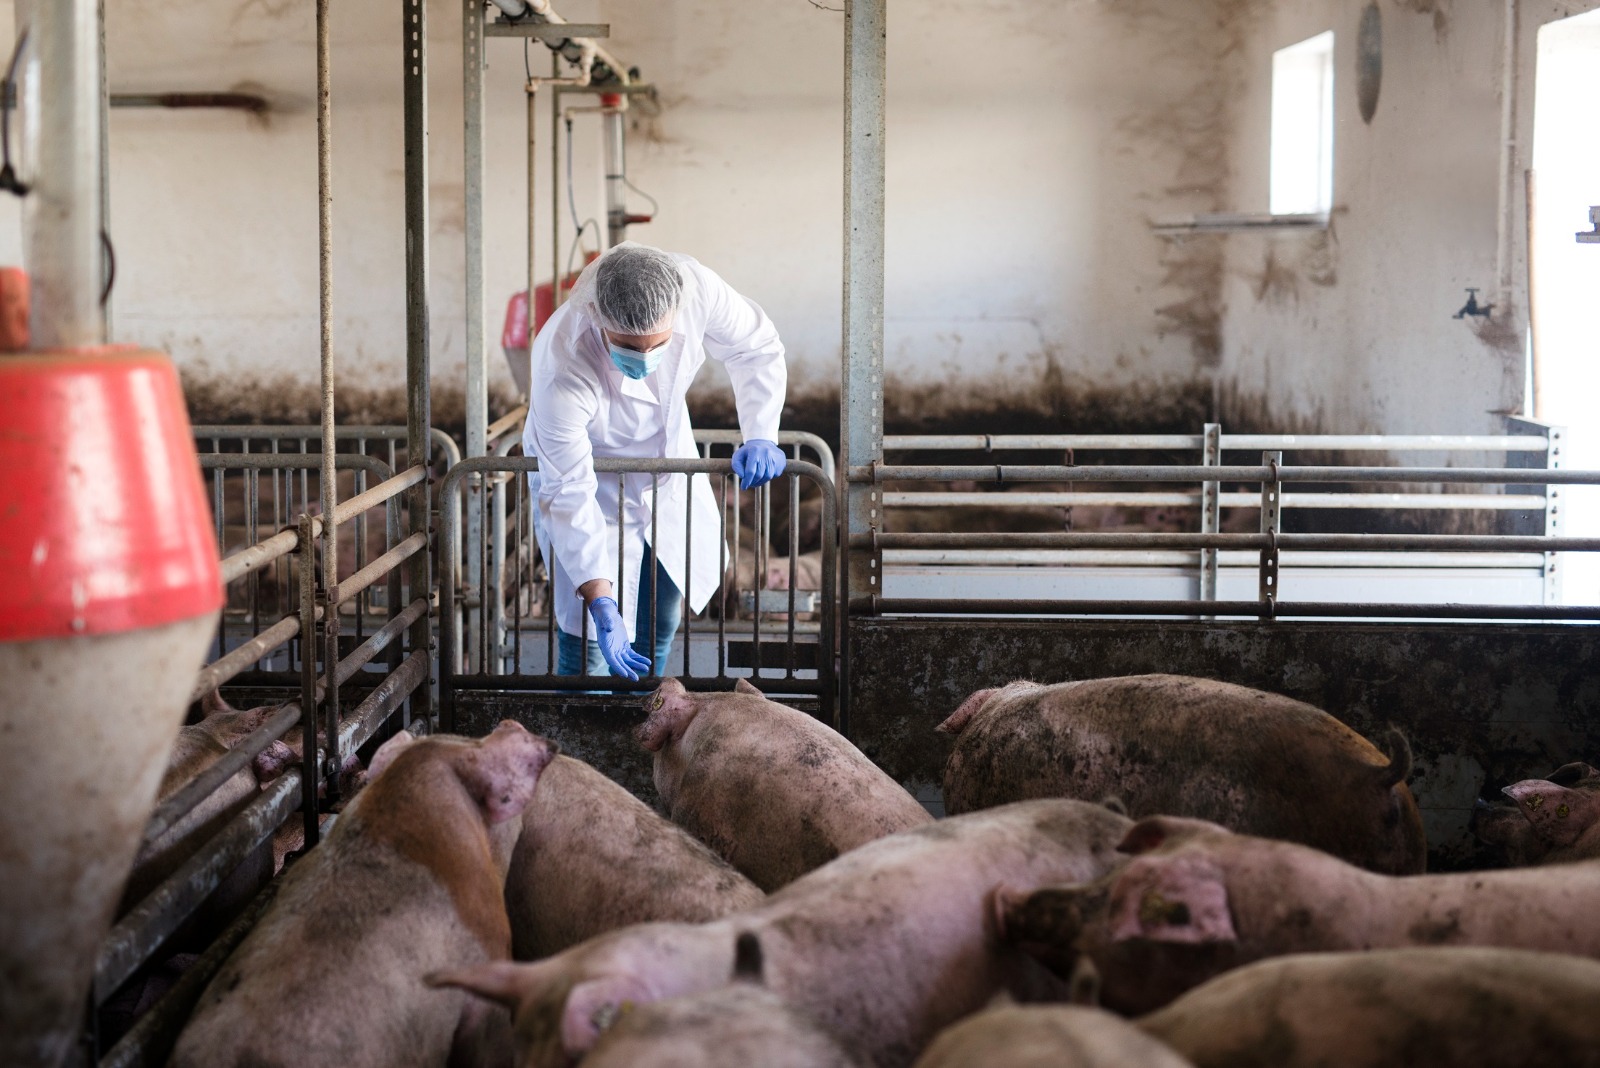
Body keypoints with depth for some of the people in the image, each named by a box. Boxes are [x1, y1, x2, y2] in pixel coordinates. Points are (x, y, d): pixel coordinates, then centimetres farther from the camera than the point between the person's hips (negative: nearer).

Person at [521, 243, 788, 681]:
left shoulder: (696, 288, -32)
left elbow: (755, 348, -10)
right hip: (588, 474, -5)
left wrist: (760, 435, -22)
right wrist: (600, 604, -40)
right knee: (589, 639, -11)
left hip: (667, 458, 5)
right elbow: (568, 493, -36)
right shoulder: (562, 369, -42)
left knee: (663, 617, 15)